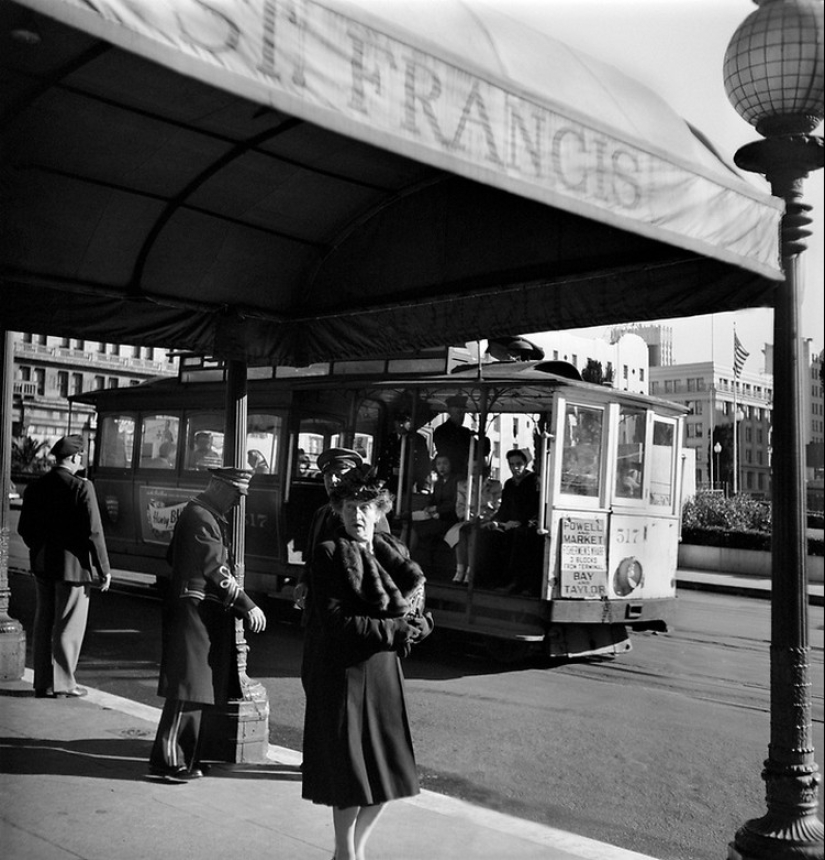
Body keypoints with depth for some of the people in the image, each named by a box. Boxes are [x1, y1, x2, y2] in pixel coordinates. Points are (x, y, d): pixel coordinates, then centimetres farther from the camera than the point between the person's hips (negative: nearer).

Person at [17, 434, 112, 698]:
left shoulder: (35, 487, 3)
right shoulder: (81, 487, -16)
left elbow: (24, 528, 9)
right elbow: (93, 532, -17)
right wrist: (104, 569, -10)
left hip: (42, 564, 6)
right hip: (73, 565, -6)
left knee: (43, 625, 14)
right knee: (68, 627, 5)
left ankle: (43, 683, 22)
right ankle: (62, 684, 11)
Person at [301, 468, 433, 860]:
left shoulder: (394, 553, 8)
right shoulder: (329, 553, -9)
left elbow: (418, 619, 7)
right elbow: (333, 622, -16)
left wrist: (411, 623, -16)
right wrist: (392, 628, -15)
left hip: (383, 669, 5)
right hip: (342, 670, -5)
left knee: (388, 768, 11)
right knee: (349, 769, 1)